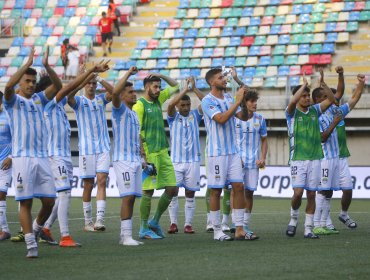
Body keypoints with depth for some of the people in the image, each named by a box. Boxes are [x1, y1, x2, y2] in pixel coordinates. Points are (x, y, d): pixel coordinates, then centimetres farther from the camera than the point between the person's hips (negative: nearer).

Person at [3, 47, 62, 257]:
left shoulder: (39, 99, 15)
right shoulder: (13, 100, 4)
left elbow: (58, 85, 1)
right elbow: (8, 86, -19)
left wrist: (47, 65, -12)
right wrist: (27, 64, -21)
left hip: (42, 157, 4)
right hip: (23, 158, -4)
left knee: (49, 200, 0)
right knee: (26, 201, -5)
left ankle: (36, 228, 25)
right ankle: (31, 244, -3)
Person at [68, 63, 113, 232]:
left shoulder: (101, 99, 10)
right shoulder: (78, 101, 3)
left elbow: (113, 92, -8)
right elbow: (69, 95, -20)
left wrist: (99, 78, -19)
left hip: (103, 147, 2)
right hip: (86, 148, -2)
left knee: (102, 181, -10)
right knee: (88, 185, 2)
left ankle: (99, 220, -17)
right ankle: (87, 221, 10)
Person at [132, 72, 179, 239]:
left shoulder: (158, 100, 15)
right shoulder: (140, 105, -7)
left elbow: (175, 86, 26)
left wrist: (162, 76, 9)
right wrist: (141, 155, -19)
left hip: (163, 152, 8)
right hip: (149, 154, -8)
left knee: (172, 189, 5)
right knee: (148, 191, -4)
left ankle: (155, 222, 19)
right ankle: (144, 229, 4)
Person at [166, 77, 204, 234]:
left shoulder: (195, 116, 9)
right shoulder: (173, 117, 5)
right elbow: (170, 105, -16)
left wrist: (194, 89, -17)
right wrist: (185, 89, -20)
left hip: (193, 160, 1)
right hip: (176, 161, -1)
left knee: (190, 193, 2)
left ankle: (188, 224, 5)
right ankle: (173, 223, -2)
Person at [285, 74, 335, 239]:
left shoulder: (314, 111, 11)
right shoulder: (292, 113, 0)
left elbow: (331, 100, 3)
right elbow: (292, 102, -22)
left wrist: (323, 84, -10)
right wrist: (304, 84, -16)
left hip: (315, 159, 3)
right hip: (298, 159, -3)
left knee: (311, 194, 3)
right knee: (298, 192, -13)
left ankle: (308, 229, 8)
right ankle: (293, 219, 14)